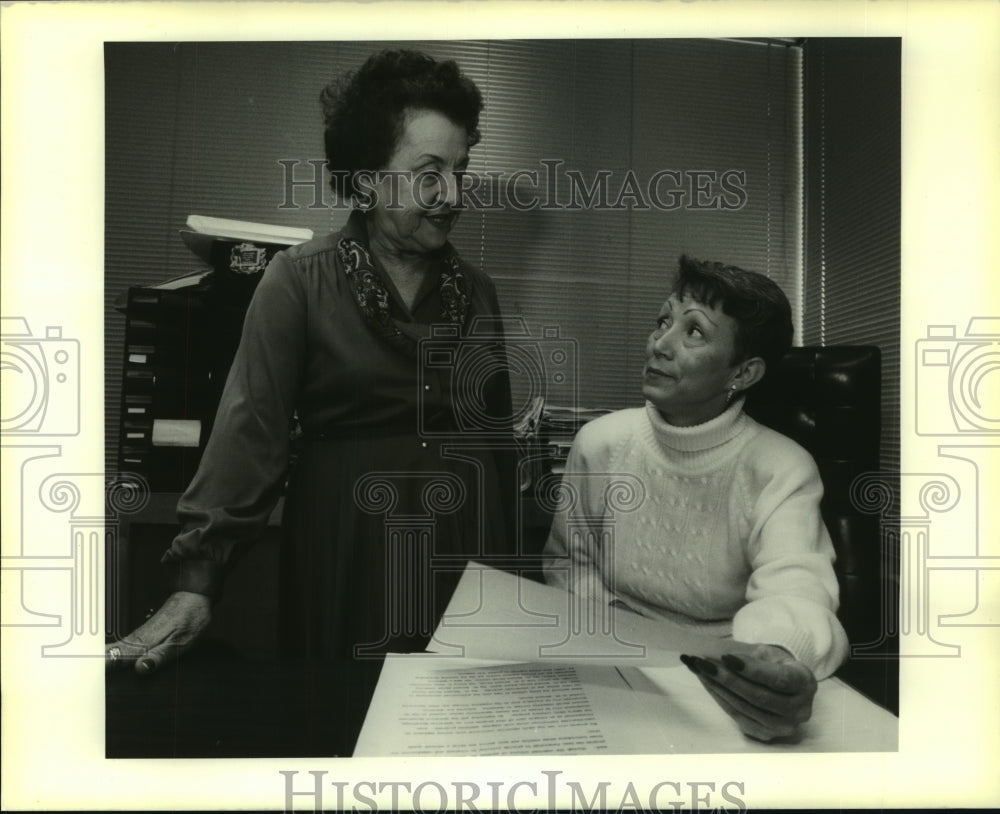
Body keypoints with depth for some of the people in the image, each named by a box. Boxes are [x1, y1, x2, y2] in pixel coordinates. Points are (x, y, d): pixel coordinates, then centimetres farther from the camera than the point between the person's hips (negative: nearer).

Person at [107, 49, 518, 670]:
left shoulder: (476, 291, 7)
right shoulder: (301, 281, -6)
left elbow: (497, 437, 11)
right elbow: (250, 432, -10)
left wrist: (510, 572, 13)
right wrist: (198, 583, -16)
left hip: (467, 560, 4)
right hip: (347, 565, -3)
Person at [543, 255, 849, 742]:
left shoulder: (781, 471, -14)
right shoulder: (600, 443, -3)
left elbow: (796, 594, -28)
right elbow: (567, 558, 9)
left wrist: (779, 660, -51)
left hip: (719, 681, 0)